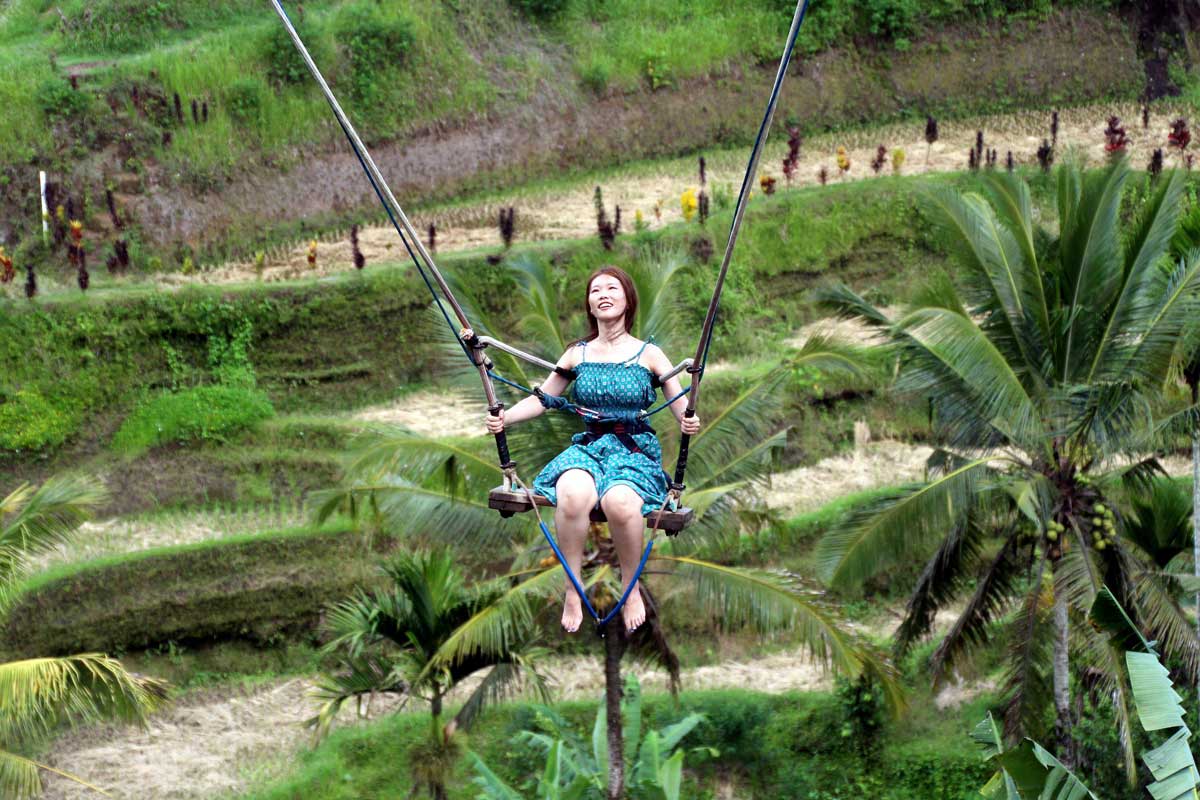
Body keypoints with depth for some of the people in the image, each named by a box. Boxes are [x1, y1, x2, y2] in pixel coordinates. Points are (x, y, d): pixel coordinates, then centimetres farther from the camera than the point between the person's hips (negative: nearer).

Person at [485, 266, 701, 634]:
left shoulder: (649, 355, 6)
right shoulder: (577, 354, 13)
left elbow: (683, 407, 1)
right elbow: (542, 399, 14)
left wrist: (690, 421, -23)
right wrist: (505, 417, -4)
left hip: (636, 450, -2)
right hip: (588, 446, 2)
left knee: (620, 501, -38)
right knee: (571, 494, -36)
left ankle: (631, 586, -11)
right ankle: (573, 590, -22)